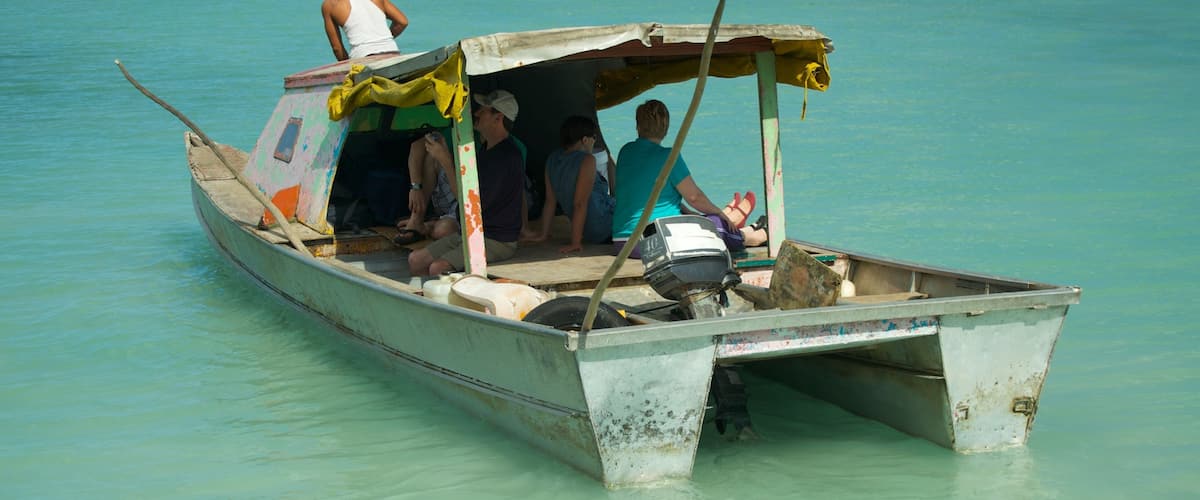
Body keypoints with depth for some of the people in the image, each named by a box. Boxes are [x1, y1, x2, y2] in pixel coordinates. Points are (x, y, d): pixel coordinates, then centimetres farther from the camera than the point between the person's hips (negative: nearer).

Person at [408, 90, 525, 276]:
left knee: (438, 268, -27)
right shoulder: (486, 149, 14)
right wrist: (444, 153, 7)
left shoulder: (507, 156, -20)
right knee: (415, 260, 0)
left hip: (498, 241, -10)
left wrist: (445, 160, -17)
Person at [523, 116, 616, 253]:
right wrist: (575, 242, -24)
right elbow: (580, 203, -24)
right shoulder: (587, 160, -20)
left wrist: (543, 234, 11)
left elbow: (550, 200, 6)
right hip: (604, 231, -8)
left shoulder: (553, 159, 2)